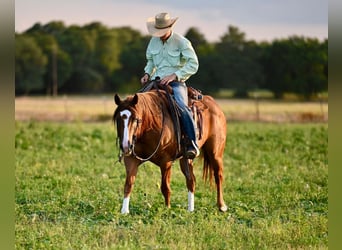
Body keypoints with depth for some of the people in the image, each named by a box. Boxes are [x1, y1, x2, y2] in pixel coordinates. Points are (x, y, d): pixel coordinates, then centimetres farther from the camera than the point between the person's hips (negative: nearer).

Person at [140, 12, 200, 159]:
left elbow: (193, 65, -12)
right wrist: (147, 73, 4)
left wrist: (174, 75, -21)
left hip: (176, 83, -6)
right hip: (156, 81, 6)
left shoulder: (181, 42, -7)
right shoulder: (154, 41, 9)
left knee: (181, 107, -32)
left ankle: (193, 144, -27)